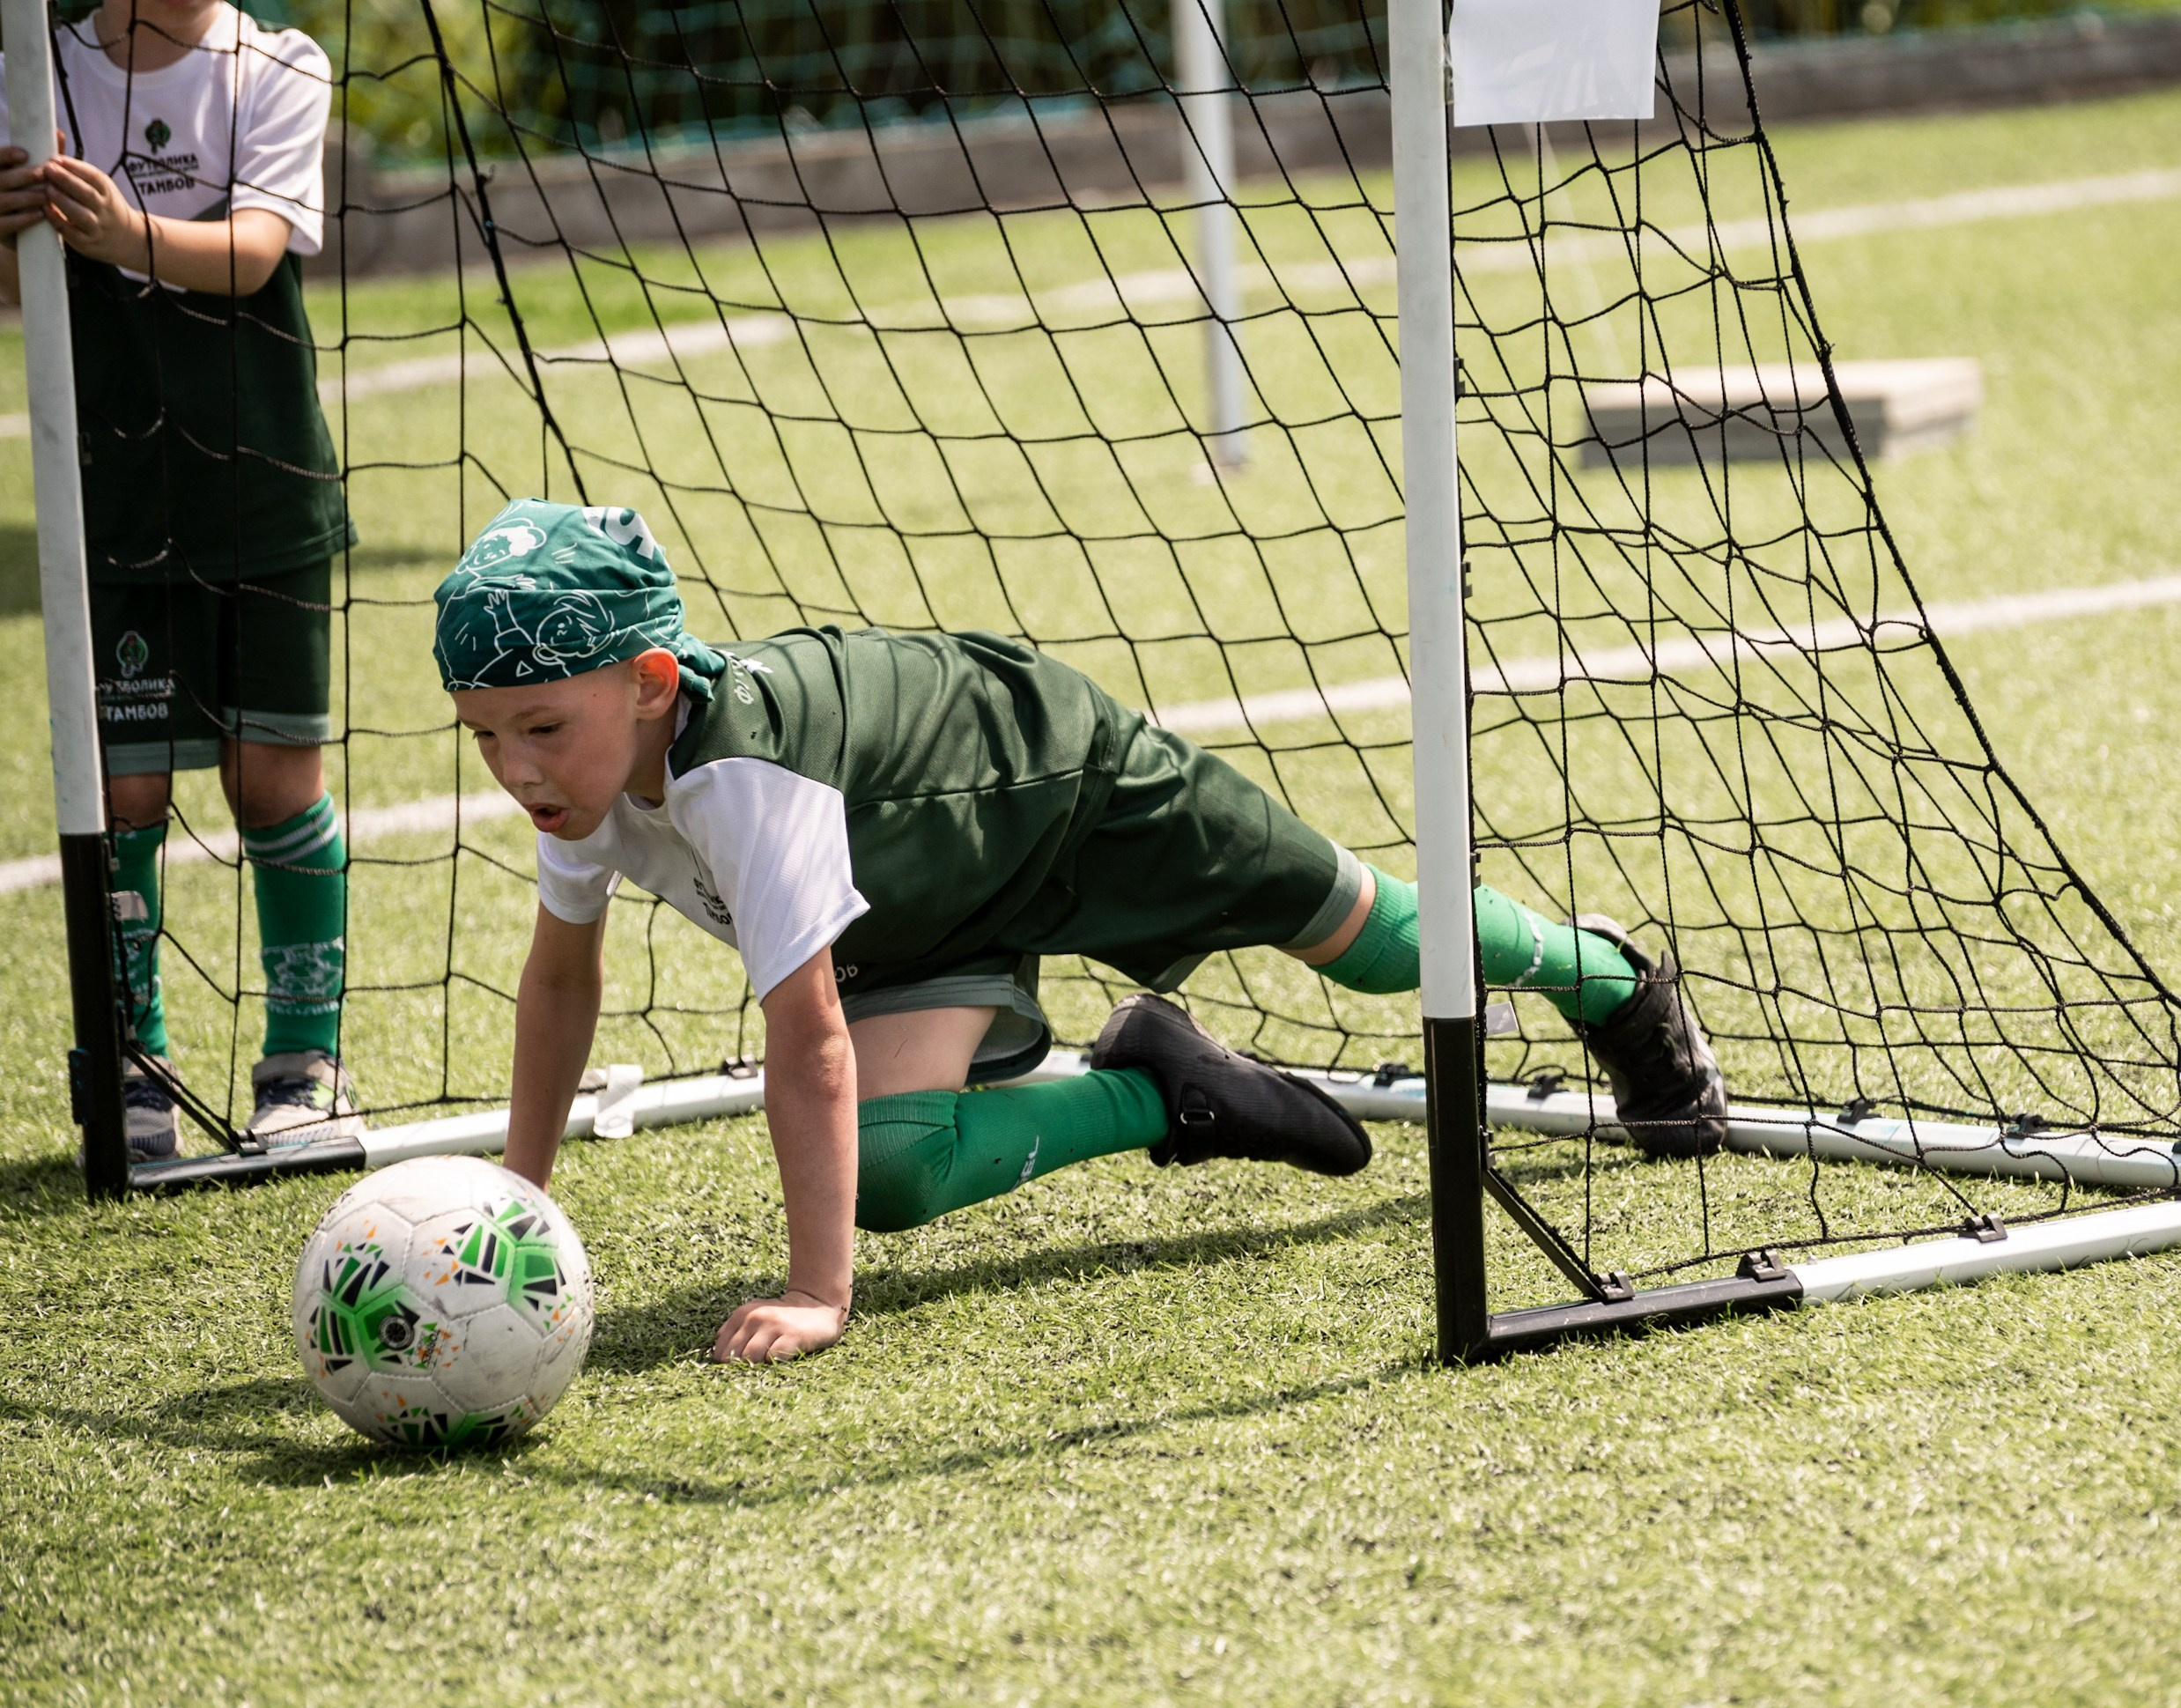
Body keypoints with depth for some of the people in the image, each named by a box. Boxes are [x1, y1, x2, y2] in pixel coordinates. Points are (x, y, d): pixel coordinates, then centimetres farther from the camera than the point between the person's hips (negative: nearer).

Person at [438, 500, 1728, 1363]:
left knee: (1380, 944, 14)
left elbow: (808, 1043, -45)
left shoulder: (746, 774, -44)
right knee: (886, 1171, -19)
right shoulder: (584, 760, -21)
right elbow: (564, 973, -2)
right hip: (935, 913, 6)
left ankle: (1611, 977, 47)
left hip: (1065, 776, -6)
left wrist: (819, 1294, -45)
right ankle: (1163, 1097, 7)